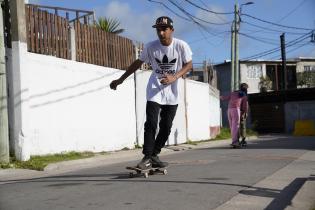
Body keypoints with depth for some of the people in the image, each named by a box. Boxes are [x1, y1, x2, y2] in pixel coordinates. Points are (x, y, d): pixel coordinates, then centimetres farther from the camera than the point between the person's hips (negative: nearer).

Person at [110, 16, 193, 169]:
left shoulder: (181, 46, -12)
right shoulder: (150, 47, -9)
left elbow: (189, 65, -4)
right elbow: (138, 63, 3)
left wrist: (174, 77, -23)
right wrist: (120, 80, 5)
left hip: (172, 92, 1)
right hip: (154, 89, -1)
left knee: (166, 127, 5)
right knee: (151, 124, -13)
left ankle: (154, 155, 19)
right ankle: (147, 157, -7)